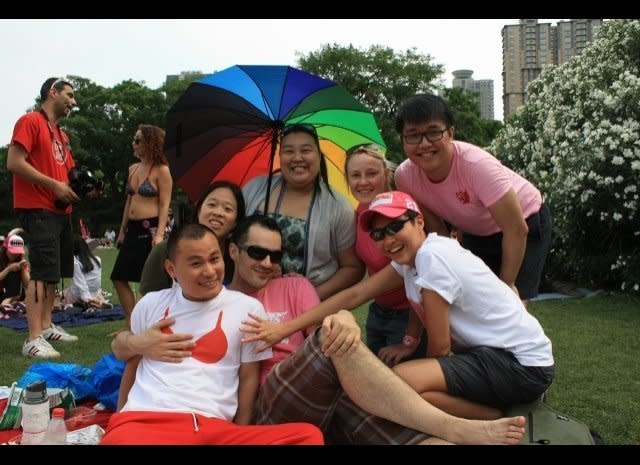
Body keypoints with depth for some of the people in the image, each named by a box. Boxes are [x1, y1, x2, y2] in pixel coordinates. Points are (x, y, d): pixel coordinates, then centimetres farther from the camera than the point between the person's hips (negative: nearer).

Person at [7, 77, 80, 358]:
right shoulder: (30, 121, -6)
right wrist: (55, 185, -18)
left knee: (54, 272, 13)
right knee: (43, 272, -14)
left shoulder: (61, 134, 20)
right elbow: (14, 163, -16)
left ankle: (47, 326, 22)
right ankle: (34, 339, -13)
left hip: (60, 211, 9)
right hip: (38, 210, -9)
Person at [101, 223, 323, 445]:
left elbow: (249, 378, 10)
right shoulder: (150, 303, 14)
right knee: (123, 435, -42)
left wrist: (240, 437, 6)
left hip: (213, 427, 2)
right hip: (143, 420, -1)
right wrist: (121, 421, 17)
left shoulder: (248, 309, 6)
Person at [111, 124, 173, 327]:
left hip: (150, 229, -8)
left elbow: (164, 205, -11)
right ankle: (131, 324, 18)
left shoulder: (161, 170, -6)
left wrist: (159, 234, -19)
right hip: (133, 230, 8)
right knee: (119, 278, 8)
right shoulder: (133, 169, 15)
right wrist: (122, 231, 17)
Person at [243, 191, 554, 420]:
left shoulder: (433, 257, -21)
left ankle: (502, 420, -6)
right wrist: (283, 328, 1)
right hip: (491, 351, 10)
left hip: (523, 364, -10)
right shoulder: (410, 258, 5)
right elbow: (354, 295, 4)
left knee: (400, 380, -24)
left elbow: (439, 347, -15)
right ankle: (507, 407, 10)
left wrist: (409, 348, 7)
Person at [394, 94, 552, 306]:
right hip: (477, 232, 5)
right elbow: (436, 230, -7)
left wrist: (506, 285, -20)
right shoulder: (404, 176, -22)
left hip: (526, 222, -5)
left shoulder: (476, 164, -37)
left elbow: (516, 230, -29)